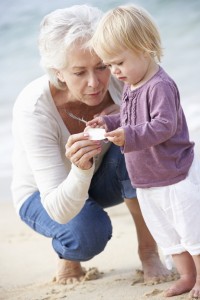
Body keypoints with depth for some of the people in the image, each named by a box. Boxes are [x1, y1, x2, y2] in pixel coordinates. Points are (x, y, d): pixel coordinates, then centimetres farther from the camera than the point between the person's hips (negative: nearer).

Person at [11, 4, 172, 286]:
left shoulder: (116, 81, -26)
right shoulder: (32, 108, -35)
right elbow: (59, 211, -38)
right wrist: (80, 170, -59)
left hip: (99, 180, 3)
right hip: (44, 195, -3)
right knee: (88, 232, -35)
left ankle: (148, 249, -13)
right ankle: (68, 256, 2)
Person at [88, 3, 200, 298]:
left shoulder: (160, 86, -23)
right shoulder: (130, 87, 5)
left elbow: (164, 125, -30)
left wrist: (129, 136, -38)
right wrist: (108, 123, -1)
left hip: (176, 176, -9)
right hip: (147, 182, 10)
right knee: (167, 233, 18)